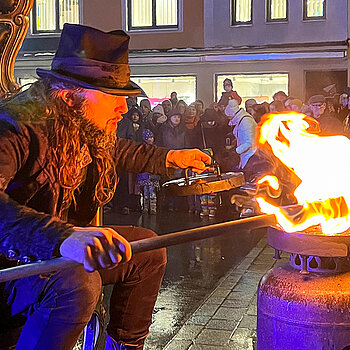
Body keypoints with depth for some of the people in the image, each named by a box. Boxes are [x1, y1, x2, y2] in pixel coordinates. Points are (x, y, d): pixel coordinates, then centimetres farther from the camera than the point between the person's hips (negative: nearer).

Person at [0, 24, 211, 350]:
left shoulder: (88, 130, 2)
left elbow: (115, 150, 29)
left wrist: (171, 158, 28)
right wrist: (63, 238, -59)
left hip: (58, 250, 9)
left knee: (148, 249, 8)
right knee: (77, 283, -37)